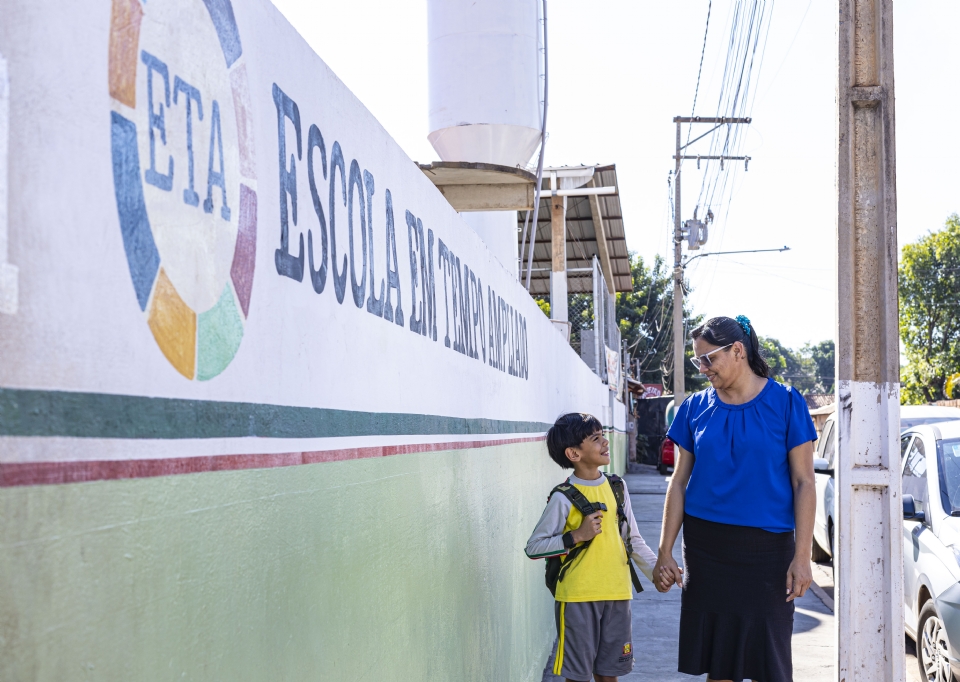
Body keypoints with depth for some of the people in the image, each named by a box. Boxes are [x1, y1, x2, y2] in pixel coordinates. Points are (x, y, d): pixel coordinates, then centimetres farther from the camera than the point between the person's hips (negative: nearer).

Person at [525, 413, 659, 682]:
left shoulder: (617, 487, 5)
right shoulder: (563, 498, -11)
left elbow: (633, 540, 13)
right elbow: (533, 547, -10)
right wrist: (576, 536, -19)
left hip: (616, 594, 5)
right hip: (577, 598, -5)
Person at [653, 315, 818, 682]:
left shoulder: (785, 403, -3)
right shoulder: (695, 408, 5)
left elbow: (803, 482, -4)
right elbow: (679, 482, 7)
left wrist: (802, 557, -10)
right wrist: (665, 552, 2)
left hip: (766, 549, -2)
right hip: (706, 548, 3)